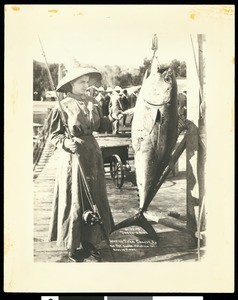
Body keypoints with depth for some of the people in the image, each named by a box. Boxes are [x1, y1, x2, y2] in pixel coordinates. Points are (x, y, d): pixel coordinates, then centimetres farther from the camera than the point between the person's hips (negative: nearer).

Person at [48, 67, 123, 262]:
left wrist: (111, 118, -2)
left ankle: (91, 241, 25)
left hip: (92, 155, 6)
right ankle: (74, 246, 16)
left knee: (95, 198, 10)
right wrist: (66, 143, -22)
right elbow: (55, 135, -4)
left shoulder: (92, 103, 6)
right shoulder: (63, 107, -9)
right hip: (73, 157, -5)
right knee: (75, 200, 2)